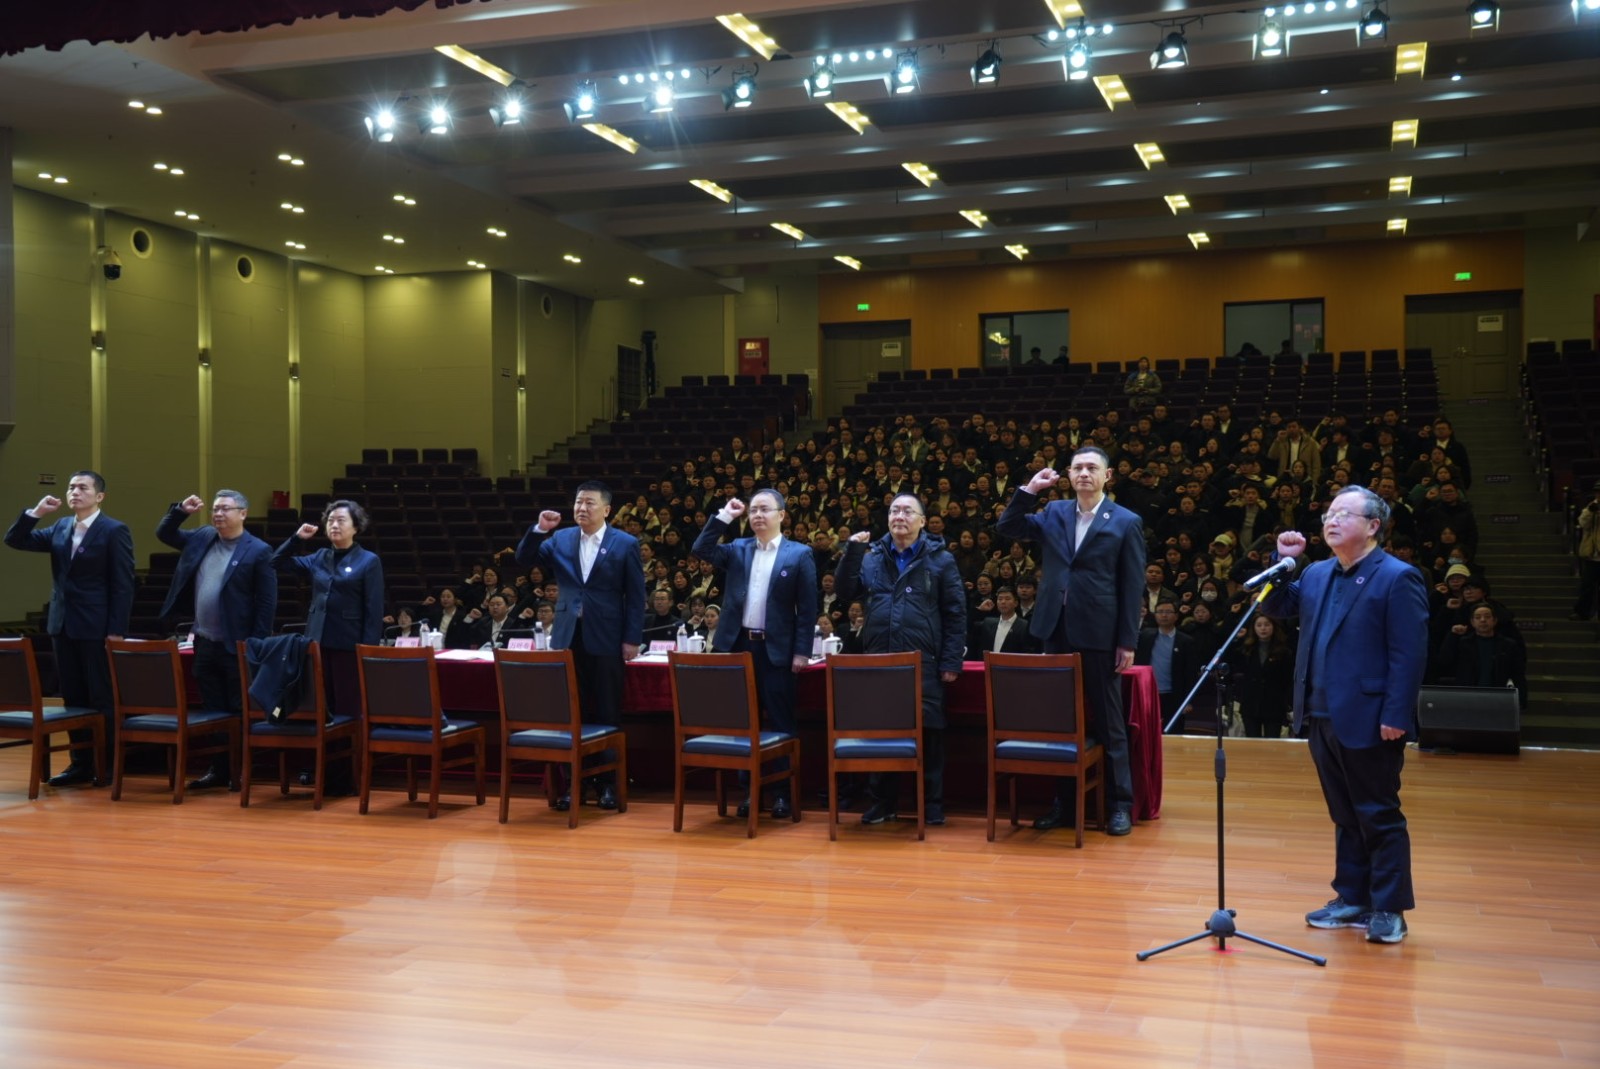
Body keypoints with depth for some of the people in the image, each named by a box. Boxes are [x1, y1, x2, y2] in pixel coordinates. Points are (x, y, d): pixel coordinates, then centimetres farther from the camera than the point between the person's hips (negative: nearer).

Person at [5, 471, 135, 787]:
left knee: (102, 698, -1)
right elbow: (15, 541, 13)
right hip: (62, 624, 7)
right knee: (73, 698, 10)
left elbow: (123, 584, -11)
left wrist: (117, 629, -16)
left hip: (96, 627, -7)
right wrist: (35, 513, -2)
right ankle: (81, 763, 18)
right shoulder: (60, 528, 12)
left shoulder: (114, 531, -7)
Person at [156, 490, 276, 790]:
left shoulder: (258, 551, -9)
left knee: (239, 712, 1)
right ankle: (218, 769, 19)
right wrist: (181, 510, 2)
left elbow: (267, 603, -10)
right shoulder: (201, 538, 10)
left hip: (236, 646, -6)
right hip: (204, 643, 6)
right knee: (212, 710, 12)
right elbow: (164, 534, 21)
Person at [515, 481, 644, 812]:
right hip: (568, 637, 3)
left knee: (607, 714, 5)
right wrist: (539, 529, -8)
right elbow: (524, 560, 7)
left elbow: (636, 596, -3)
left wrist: (632, 639, -9)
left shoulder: (625, 544, -2)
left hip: (606, 640, -3)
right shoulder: (560, 539, 8)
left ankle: (609, 782, 13)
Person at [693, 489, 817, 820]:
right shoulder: (737, 549, 11)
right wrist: (724, 516, -1)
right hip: (738, 645, 4)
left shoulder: (799, 554, -1)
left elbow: (807, 608, -4)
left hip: (776, 649, -4)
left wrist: (802, 651, -10)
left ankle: (783, 792, 9)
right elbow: (701, 550, -1)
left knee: (779, 721, 2)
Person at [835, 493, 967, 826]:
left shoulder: (940, 560, 2)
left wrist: (951, 662, -7)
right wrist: (852, 552, -6)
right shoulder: (872, 557, 12)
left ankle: (931, 804, 10)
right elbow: (845, 592, 4)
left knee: (928, 734, 0)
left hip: (924, 664, -3)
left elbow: (955, 614, -1)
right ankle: (882, 801, 17)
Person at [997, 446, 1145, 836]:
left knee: (1107, 722, 3)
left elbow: (1132, 587, -4)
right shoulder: (1054, 513, 10)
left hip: (1099, 635, -4)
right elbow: (1008, 528, 11)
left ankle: (1120, 804, 13)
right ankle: (1064, 801, 20)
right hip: (1057, 632, 4)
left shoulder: (1126, 522, -2)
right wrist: (1029, 490, -1)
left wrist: (1128, 642, -8)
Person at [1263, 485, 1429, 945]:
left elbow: (1409, 655, -15)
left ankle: (1388, 909, 12)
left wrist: (1396, 715, -20)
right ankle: (1352, 899, 24)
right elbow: (1275, 608, 18)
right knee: (1345, 816, 15)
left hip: (1368, 722, -7)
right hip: (1322, 717, 7)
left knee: (1379, 816, 2)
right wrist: (1283, 562, 4)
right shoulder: (1316, 575, 12)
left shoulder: (1397, 578, -10)